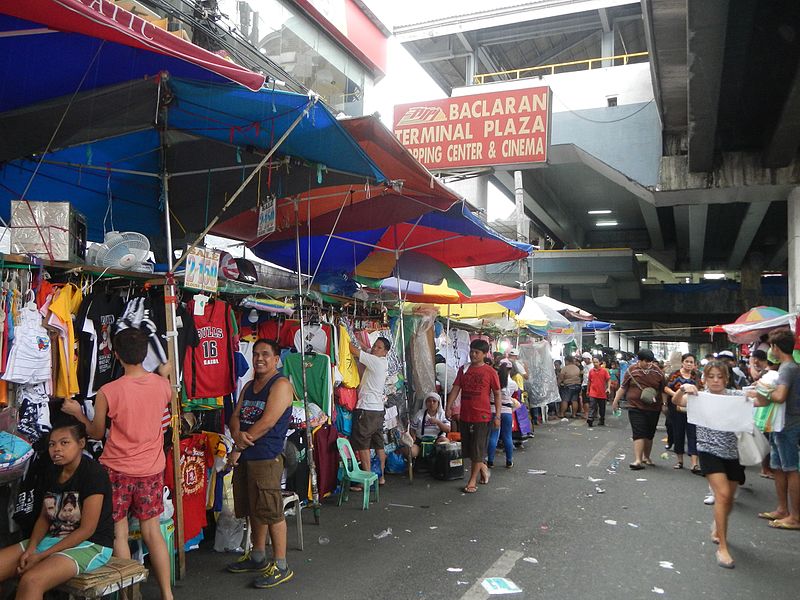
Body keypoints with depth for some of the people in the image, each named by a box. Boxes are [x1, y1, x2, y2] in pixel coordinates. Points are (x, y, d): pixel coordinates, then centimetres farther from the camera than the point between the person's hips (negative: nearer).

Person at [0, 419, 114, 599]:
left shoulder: (93, 474, -16)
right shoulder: (52, 473, 9)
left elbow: (87, 529, -17)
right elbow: (44, 517, 13)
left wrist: (41, 556, -16)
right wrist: (31, 548, -6)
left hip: (90, 545, -8)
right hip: (53, 538, 8)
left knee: (31, 580, -32)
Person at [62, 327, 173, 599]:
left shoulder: (108, 392, -17)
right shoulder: (163, 385, -7)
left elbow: (96, 433, -2)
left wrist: (76, 412, 13)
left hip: (117, 470, -3)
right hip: (152, 469, 4)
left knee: (118, 533, 10)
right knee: (152, 531, 14)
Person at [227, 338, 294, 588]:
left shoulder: (280, 384, -10)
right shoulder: (249, 386, 17)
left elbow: (268, 421, -18)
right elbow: (235, 416, 11)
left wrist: (243, 440, -9)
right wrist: (237, 434, -11)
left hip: (266, 457, -9)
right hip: (245, 456, 9)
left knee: (271, 511, -6)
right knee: (254, 510, 18)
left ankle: (281, 566, 3)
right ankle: (257, 557, 33)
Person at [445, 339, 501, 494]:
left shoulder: (490, 372, -5)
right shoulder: (463, 369, 7)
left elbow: (497, 394, -2)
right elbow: (456, 388, 5)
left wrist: (497, 416, -6)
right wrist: (448, 406, -6)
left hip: (482, 416, -5)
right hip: (465, 415, 5)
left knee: (478, 449, 0)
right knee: (467, 448, 13)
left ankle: (472, 481, 10)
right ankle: (483, 467, 37)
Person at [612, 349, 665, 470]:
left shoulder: (657, 372, 3)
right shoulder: (631, 371, -2)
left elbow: (663, 390, 11)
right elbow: (623, 387, 6)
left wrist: (664, 403, 7)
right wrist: (616, 400, 6)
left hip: (653, 409, 3)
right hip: (636, 408, -2)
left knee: (649, 434, 12)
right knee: (639, 433, -11)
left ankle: (646, 457, 29)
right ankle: (638, 460, -14)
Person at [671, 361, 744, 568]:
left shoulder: (734, 396, 2)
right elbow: (676, 401, -16)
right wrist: (683, 389, -36)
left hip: (732, 452, 3)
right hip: (710, 451, -3)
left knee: (729, 499, 15)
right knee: (722, 493, -19)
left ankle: (717, 526, 47)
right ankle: (722, 547, -11)